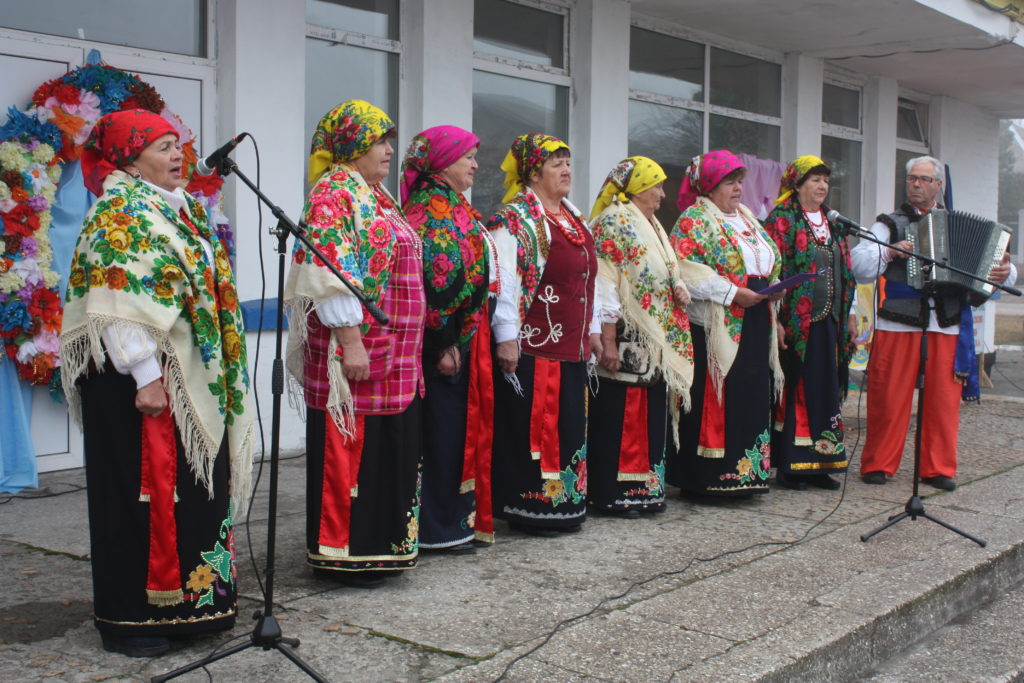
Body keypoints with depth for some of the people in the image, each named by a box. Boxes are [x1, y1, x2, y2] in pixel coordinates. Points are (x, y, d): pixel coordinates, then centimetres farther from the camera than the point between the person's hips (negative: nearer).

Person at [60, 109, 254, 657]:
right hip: (144, 378, -9)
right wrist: (145, 377, -24)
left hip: (194, 378, 9)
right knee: (142, 490, -1)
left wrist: (221, 375, 18)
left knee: (196, 487, 13)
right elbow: (119, 307, -20)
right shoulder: (119, 215, -11)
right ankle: (130, 616, 10)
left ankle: (193, 599, 25)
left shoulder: (179, 210, 16)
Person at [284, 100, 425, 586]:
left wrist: (409, 348, 21)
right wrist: (350, 340, -23)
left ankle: (377, 545, 22)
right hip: (355, 347, -9)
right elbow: (329, 274, -18)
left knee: (387, 449, 12)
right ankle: (340, 553, 8)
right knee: (348, 449, -1)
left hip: (395, 354, 9)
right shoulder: (334, 192, -9)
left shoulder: (375, 195, 19)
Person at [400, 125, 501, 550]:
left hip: (463, 339, 10)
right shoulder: (432, 208, -13)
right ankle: (438, 528, 6)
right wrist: (444, 343, -22)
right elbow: (437, 277, -21)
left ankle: (458, 519, 22)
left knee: (461, 430, 13)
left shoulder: (452, 206, 18)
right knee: (441, 431, -3)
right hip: (443, 341, -10)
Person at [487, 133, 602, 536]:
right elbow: (504, 281, -16)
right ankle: (532, 507, 5)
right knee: (534, 424, -4)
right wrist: (506, 337, -21)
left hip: (571, 345, 9)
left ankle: (563, 503, 22)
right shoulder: (515, 219, -9)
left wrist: (592, 329, 21)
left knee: (569, 425, 12)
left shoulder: (572, 218, 18)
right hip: (533, 345, -9)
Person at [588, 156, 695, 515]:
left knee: (650, 414, 11)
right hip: (626, 341, -9)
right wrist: (607, 341, -22)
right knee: (620, 415, -4)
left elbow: (665, 274, 27)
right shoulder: (613, 222, -10)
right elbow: (605, 285, -16)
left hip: (655, 343, 9)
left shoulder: (651, 225, 18)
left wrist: (680, 290, 3)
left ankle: (645, 487, 20)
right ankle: (613, 493, 4)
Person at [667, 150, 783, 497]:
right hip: (716, 328, -8)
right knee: (713, 402, -6)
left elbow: (769, 262, 25)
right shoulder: (695, 219, -6)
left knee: (752, 398, 9)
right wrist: (732, 293, -20)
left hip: (754, 325, 8)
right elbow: (685, 269, -18)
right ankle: (708, 477, 0)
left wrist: (774, 288, 4)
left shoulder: (747, 218, 20)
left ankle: (745, 472, 17)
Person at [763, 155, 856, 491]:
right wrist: (776, 320, -18)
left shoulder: (832, 222, 17)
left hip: (829, 323, 7)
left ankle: (819, 463, 17)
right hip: (796, 322, -7)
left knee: (826, 390, 9)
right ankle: (788, 466, 5)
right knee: (795, 390, -3)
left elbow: (845, 272, 19)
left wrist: (847, 318, 15)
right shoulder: (782, 220, -4)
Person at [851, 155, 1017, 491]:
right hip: (897, 325, -2)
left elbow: (985, 260, 15)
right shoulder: (890, 223, 10)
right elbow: (860, 263, -2)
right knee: (888, 398, -1)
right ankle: (878, 465, 10)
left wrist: (1004, 272, -6)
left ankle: (938, 469, 13)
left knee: (943, 399, 2)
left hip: (946, 327, 2)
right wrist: (889, 252, -17)